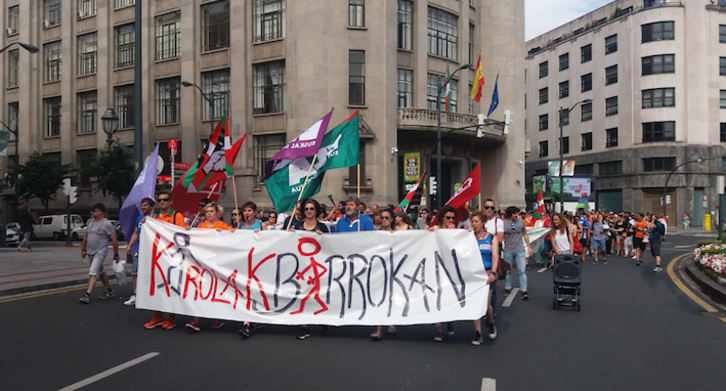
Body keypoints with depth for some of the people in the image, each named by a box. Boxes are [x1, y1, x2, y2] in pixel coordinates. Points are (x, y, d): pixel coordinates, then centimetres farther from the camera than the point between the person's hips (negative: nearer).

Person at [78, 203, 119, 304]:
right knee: (100, 272, 16)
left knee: (93, 272, -16)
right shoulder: (90, 222, 9)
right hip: (90, 252, 8)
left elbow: (114, 240, -12)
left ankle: (87, 295, -20)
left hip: (100, 252, -8)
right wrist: (83, 249, 16)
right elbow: (86, 236, 17)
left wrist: (116, 255, -10)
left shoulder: (107, 224, -13)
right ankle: (109, 291, 28)